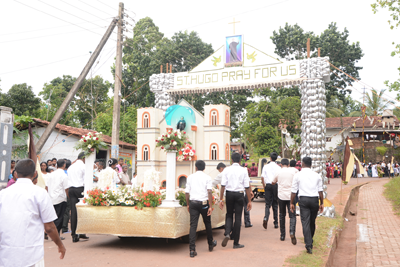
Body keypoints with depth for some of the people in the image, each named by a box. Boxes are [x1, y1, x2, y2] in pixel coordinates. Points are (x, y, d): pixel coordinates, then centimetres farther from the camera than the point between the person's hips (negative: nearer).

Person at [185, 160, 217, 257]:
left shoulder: (190, 177, 6)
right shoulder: (207, 177, -1)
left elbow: (187, 192, 5)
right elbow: (209, 192, -11)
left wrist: (188, 204, 16)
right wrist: (210, 206, -10)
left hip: (193, 203, 1)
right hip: (204, 203, -1)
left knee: (193, 225, -2)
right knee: (207, 224, 17)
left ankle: (192, 250, -7)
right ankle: (211, 244, 35)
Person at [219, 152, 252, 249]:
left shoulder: (226, 170, 0)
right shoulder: (243, 171, -1)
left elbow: (223, 186, -4)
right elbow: (247, 187, -2)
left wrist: (221, 199, 0)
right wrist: (249, 201, 3)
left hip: (229, 194, 1)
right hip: (239, 194, -1)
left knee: (229, 215, 18)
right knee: (238, 217, 6)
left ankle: (227, 234, -8)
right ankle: (236, 243, 12)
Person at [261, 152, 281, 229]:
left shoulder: (266, 167, 3)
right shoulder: (278, 167, -3)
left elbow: (262, 178, 0)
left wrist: (264, 186, 10)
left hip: (268, 185, 1)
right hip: (276, 185, -1)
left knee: (267, 204, 3)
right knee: (275, 204, 9)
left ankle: (266, 218, -23)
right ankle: (276, 223, 13)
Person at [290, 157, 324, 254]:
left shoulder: (298, 175, 0)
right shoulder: (317, 175, 7)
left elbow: (294, 191, 1)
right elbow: (320, 191, 7)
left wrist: (292, 203, 9)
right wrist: (321, 203, 14)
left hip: (303, 199, -3)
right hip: (314, 199, 3)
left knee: (305, 222, -3)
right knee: (312, 222, 17)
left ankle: (308, 246, -9)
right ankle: (310, 242, 32)